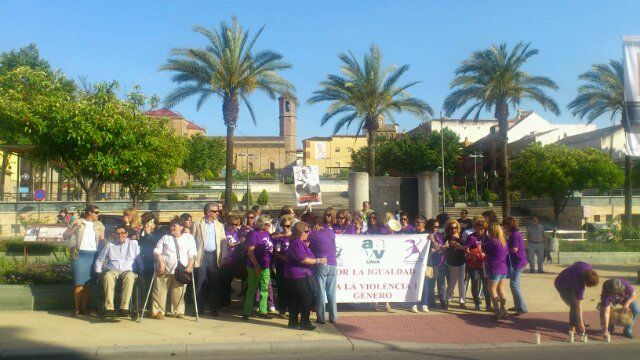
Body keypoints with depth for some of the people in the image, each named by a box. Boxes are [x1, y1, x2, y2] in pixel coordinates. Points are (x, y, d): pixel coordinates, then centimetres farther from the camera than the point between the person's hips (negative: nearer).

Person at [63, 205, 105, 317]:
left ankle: (85, 307, 11)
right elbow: (65, 236, 3)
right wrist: (75, 227, -12)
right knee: (79, 283, -5)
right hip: (80, 255, -3)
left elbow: (102, 241, 15)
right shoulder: (77, 223, 6)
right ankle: (77, 308, 3)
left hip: (93, 255, 3)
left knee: (88, 283, 4)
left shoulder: (99, 225, 15)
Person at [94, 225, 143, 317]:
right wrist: (98, 271, 11)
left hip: (128, 271, -1)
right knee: (108, 276, -35)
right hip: (113, 271, 2)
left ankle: (124, 308, -42)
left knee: (129, 277, -38)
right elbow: (99, 260, 26)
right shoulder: (109, 245, 21)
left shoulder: (133, 244, 16)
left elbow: (139, 259, 11)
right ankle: (109, 308, -38)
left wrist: (141, 271, -2)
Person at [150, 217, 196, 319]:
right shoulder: (165, 237, 17)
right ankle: (158, 311, 4)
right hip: (165, 268, 1)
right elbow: (157, 251, 8)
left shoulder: (189, 237, 14)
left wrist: (190, 265, -5)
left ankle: (177, 311, 10)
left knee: (179, 292, -1)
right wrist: (161, 263, -7)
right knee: (160, 291, -2)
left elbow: (192, 254, 9)